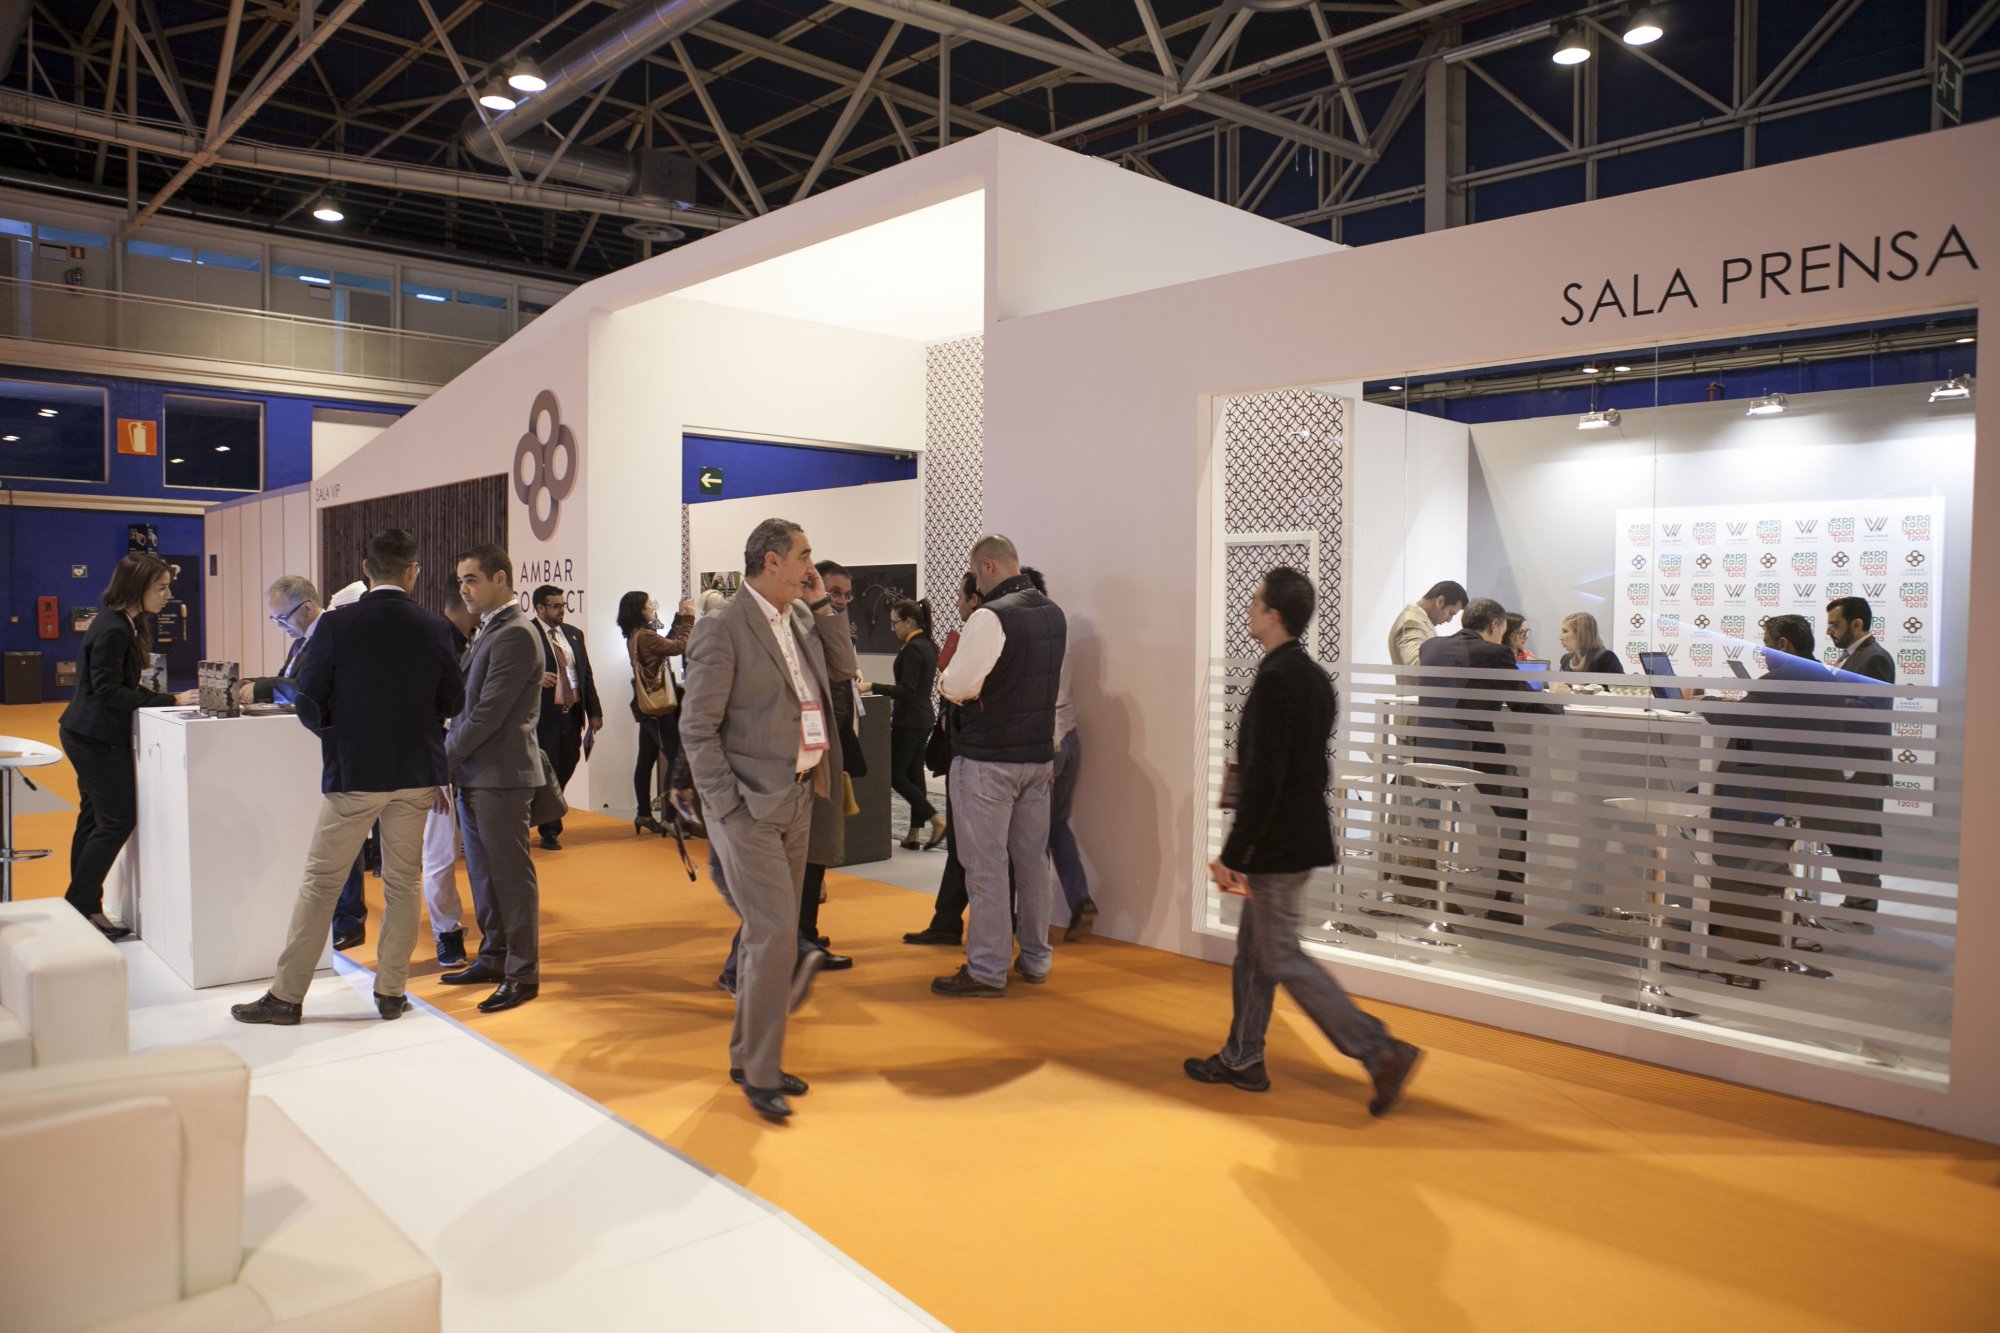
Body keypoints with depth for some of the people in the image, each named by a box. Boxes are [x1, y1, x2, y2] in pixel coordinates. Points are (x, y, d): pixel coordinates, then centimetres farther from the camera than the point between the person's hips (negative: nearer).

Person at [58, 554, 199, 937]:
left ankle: (87, 909, 21)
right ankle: (78, 909, 3)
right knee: (118, 821, -5)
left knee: (94, 820, 13)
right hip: (99, 738, -11)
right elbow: (108, 690, -23)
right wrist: (170, 701, -24)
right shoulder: (113, 630, -20)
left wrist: (166, 697, 2)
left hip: (87, 734, 11)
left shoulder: (125, 625, 11)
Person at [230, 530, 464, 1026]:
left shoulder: (338, 625, -10)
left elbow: (308, 705, -7)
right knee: (403, 882, 11)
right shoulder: (434, 629, -5)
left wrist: (339, 734, 13)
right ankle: (391, 991, 17)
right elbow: (452, 702, 3)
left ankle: (286, 995, 14)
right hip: (415, 773, 2)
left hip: (353, 773, -2)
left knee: (320, 883, 7)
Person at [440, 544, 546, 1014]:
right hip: (474, 774, 10)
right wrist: (451, 758, 7)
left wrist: (444, 755, -11)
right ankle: (493, 958, 27)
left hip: (501, 775, -10)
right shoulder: (489, 631, 16)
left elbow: (489, 712, -19)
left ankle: (523, 973, 5)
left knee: (510, 873, -3)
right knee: (483, 871, 16)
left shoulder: (515, 635, -15)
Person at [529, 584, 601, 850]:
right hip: (544, 714, -6)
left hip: (573, 713, 6)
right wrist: (535, 677, -27)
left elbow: (586, 673, 15)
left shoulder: (574, 634, 14)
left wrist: (594, 711, 10)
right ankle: (550, 832, 12)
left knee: (566, 769, 12)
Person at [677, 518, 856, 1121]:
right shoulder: (723, 628, -13)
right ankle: (760, 1074, 6)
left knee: (770, 935, 15)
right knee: (774, 936, -9)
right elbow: (696, 727, -13)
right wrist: (727, 806, -16)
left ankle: (751, 1057, 29)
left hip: (797, 800, 8)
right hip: (751, 808, -8)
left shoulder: (800, 618, 10)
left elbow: (842, 670, 13)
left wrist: (821, 605, 4)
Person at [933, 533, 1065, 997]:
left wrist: (944, 678, 1)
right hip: (1039, 754, 8)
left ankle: (987, 969, 7)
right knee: (1033, 858, 15)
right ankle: (1035, 959, 25)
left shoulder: (990, 617, -18)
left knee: (986, 864, 0)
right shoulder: (1054, 614, 8)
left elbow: (957, 686, -19)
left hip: (987, 759, -8)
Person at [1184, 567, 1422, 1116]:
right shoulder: (1314, 677, 10)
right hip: (1303, 839, 10)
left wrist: (1231, 855, -19)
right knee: (1253, 949, 17)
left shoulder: (1275, 681, -20)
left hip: (1278, 846, -10)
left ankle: (1381, 1051, -2)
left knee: (1281, 958, -1)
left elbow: (1263, 779, -24)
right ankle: (1242, 1058, 27)